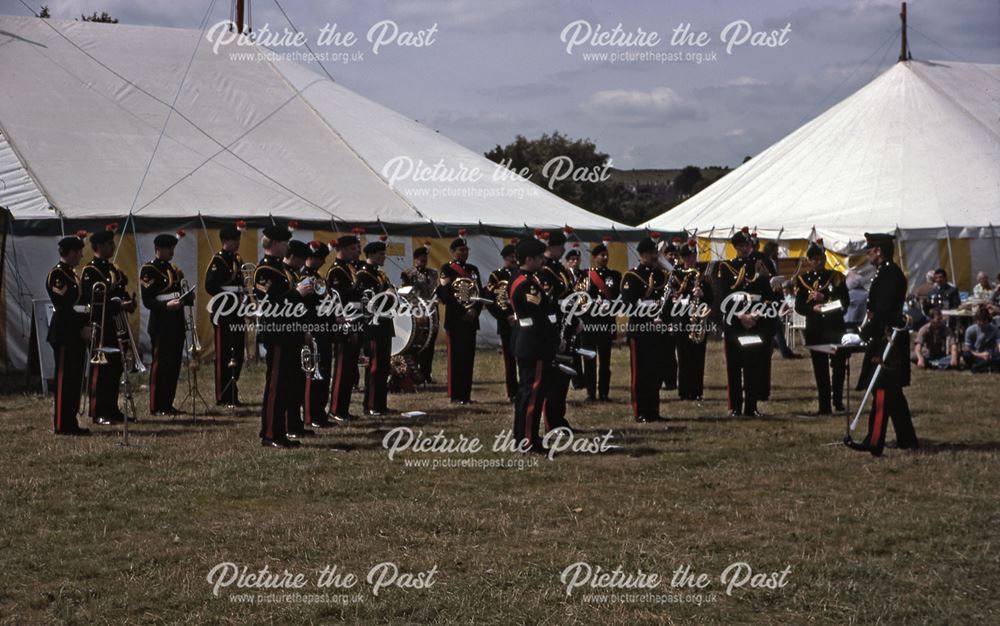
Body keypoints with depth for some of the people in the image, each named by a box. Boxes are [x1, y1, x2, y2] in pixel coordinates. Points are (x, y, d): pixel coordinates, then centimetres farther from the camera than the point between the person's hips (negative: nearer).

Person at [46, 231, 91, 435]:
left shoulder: (71, 274, 17)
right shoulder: (56, 275, -13)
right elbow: (63, 308, -18)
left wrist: (86, 326, 8)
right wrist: (82, 328, -18)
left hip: (77, 334, 10)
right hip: (64, 334, -10)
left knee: (75, 379, 10)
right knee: (64, 379, -6)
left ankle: (70, 422, 14)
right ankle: (61, 425, -4)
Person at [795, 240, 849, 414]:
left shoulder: (836, 277, 5)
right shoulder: (803, 279, 5)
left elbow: (845, 301, -1)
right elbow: (799, 306, 2)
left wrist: (824, 298, -14)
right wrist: (813, 308, -18)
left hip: (836, 328, 0)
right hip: (815, 330, 0)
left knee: (839, 365, -2)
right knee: (820, 369, 2)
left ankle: (838, 400, 18)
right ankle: (824, 406, 7)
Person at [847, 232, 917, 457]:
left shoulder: (889, 274, -16)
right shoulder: (887, 273, 16)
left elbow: (883, 311, -22)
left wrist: (866, 334, -20)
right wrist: (867, 331, 13)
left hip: (887, 340, -11)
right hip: (887, 339, 11)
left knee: (882, 391, -11)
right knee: (893, 392, 15)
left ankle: (874, 443, -12)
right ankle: (907, 439, 21)